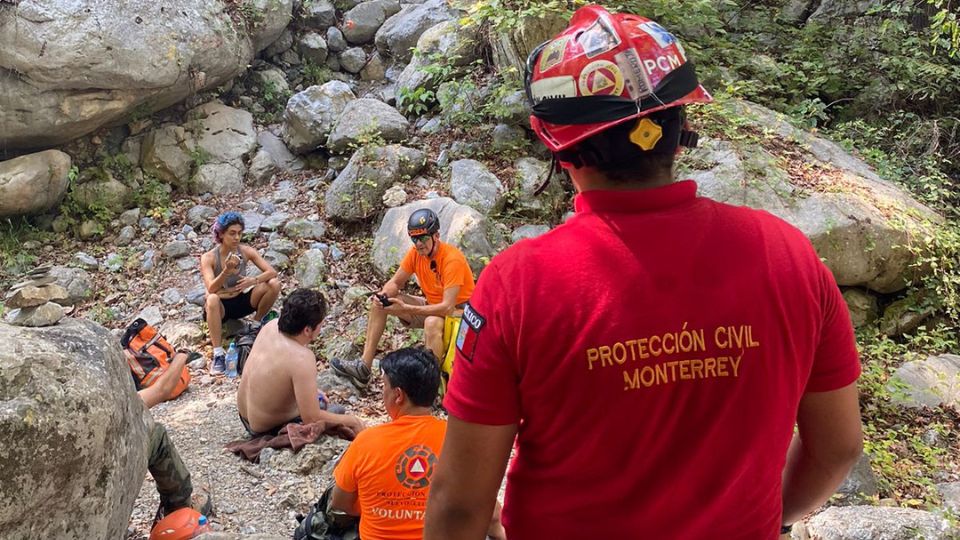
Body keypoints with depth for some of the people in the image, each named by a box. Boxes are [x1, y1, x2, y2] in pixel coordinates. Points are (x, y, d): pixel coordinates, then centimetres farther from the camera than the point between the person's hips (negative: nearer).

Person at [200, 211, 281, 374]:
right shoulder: (208, 258, -17)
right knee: (212, 300, -40)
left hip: (241, 300, 3)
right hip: (221, 306, -3)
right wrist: (227, 270, -44)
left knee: (274, 284, -20)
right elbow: (211, 289, -29)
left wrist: (254, 280, -33)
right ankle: (218, 354, -35)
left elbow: (272, 272, -14)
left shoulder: (246, 251, -8)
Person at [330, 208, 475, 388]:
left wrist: (405, 309, -38)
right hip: (432, 306, 8)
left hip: (458, 310, -8)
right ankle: (364, 367, -2)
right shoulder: (416, 252, -7)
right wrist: (383, 296, -23)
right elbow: (395, 283, 2)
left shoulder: (452, 259, -28)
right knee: (379, 302, -1)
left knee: (432, 323, -42)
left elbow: (447, 307, -34)